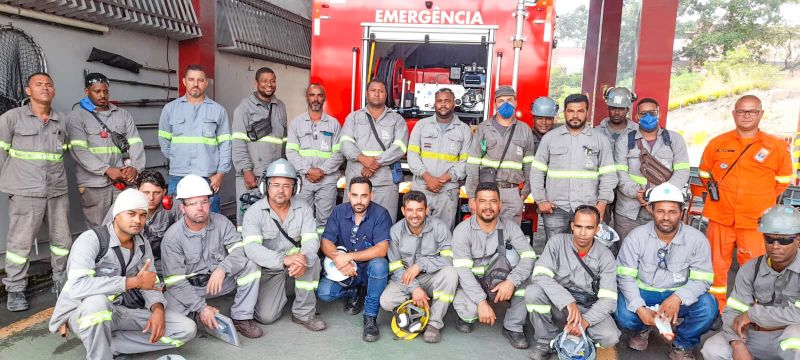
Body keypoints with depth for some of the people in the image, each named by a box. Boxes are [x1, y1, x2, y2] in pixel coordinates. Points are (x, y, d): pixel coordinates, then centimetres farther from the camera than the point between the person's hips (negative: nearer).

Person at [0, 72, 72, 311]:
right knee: (20, 242, 0)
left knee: (62, 240, 10)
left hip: (57, 191, 4)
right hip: (25, 192, -4)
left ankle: (62, 282, 25)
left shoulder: (61, 121, 11)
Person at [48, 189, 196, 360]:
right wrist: (134, 282, -31)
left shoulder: (143, 245, 0)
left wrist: (158, 310, -20)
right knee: (97, 302, -42)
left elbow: (151, 285, 2)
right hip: (81, 312, -5)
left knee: (187, 329, -8)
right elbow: (77, 287, -35)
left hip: (120, 311, 6)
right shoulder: (91, 239, -20)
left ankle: (108, 345, -6)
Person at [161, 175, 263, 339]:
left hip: (221, 281, 2)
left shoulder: (222, 222, -7)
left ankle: (241, 318, -12)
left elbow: (239, 251, -17)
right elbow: (175, 281, -17)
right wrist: (201, 308, -25)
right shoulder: (172, 238, -16)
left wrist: (222, 269, -39)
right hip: (188, 287, -2)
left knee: (250, 267, -22)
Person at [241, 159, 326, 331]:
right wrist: (283, 260, -44)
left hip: (296, 262, 1)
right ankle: (280, 290, 23)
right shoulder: (254, 212, -14)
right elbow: (252, 247, -28)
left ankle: (304, 313, -13)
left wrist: (303, 259, -42)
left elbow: (311, 239, -17)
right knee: (266, 317, -13)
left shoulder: (303, 209, -6)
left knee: (312, 259, -31)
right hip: (268, 269, -1)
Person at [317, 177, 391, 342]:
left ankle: (370, 317, -18)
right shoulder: (339, 212, -4)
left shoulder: (380, 214, -16)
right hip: (345, 271, 3)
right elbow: (326, 242, -6)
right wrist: (338, 258, -27)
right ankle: (355, 293, 13)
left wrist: (349, 256, -29)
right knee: (324, 292, -20)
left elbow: (381, 249, -24)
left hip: (369, 268, -3)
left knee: (379, 265, -36)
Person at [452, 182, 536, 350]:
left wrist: (511, 281, -34)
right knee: (470, 309, -34)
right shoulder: (462, 230, -15)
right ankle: (469, 315, 8)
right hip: (471, 284, -2)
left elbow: (529, 257, -18)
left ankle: (513, 327, -15)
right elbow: (462, 270, -22)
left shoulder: (510, 226, -7)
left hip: (499, 282, 3)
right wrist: (481, 301, -31)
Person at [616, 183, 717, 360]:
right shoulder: (636, 237, -13)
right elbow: (625, 277, -12)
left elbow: (702, 279, -11)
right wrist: (639, 308, -26)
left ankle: (682, 344, 4)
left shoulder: (697, 239, -12)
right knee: (623, 314, -30)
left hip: (678, 295, 1)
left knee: (707, 306, -29)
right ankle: (642, 328, 13)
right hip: (643, 292, -1)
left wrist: (678, 297, -32)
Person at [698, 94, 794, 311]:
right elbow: (704, 172, 18)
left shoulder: (776, 147, 1)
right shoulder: (717, 144, 3)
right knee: (717, 266, 9)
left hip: (755, 221, -1)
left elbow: (784, 179, 14)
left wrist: (763, 199, 9)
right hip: (720, 218, 1)